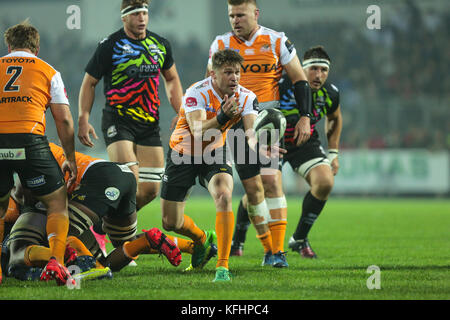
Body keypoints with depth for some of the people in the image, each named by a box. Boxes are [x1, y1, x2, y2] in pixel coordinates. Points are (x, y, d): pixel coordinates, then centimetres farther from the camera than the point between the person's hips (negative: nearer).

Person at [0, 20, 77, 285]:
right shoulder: (48, 71, 16)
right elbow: (64, 119, 11)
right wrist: (70, 159, 18)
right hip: (30, 141, -2)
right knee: (58, 204, 13)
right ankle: (55, 260, -6)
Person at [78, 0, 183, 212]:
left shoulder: (161, 44, 8)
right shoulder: (110, 46, -6)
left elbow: (172, 79, 23)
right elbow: (89, 83, 2)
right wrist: (83, 120, -8)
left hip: (150, 123, 5)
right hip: (118, 121, -5)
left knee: (150, 189, 0)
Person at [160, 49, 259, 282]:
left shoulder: (245, 97, -16)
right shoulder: (197, 93, -28)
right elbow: (198, 131, -41)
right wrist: (222, 118, -59)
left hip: (215, 154, 1)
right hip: (183, 154, -1)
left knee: (224, 197, -30)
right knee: (170, 223, 2)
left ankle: (222, 266, -26)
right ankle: (202, 239, 37)